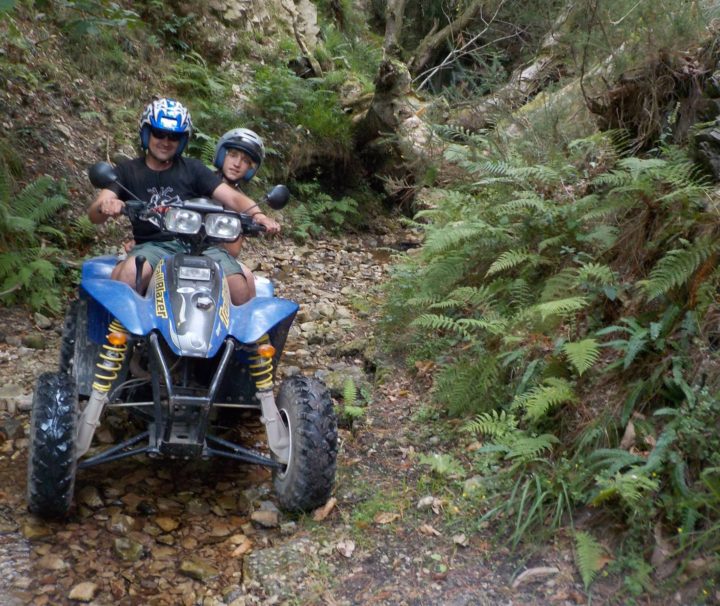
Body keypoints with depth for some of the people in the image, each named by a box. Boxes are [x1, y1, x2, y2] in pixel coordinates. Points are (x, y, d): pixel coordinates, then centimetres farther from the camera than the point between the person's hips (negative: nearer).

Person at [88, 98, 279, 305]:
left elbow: (232, 197, 4)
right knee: (126, 276, -34)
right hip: (153, 246, -1)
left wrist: (256, 214, -19)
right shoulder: (127, 171, 13)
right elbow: (94, 213, 1)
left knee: (241, 291, -24)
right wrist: (104, 206, -26)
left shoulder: (193, 169, 15)